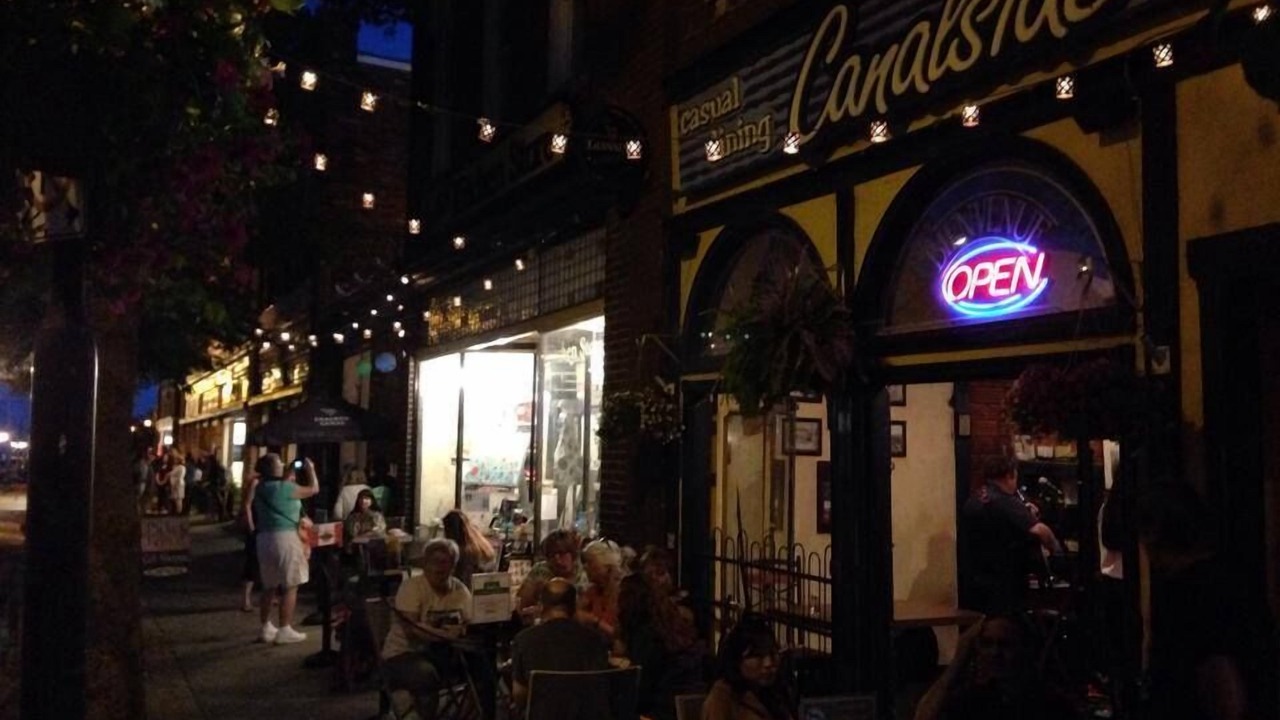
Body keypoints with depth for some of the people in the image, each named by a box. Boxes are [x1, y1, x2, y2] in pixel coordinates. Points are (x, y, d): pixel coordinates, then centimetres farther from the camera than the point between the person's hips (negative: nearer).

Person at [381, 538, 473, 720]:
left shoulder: (460, 590, 4)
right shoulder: (412, 586, -11)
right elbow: (411, 629, -21)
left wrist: (462, 630, -26)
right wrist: (444, 634, -33)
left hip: (441, 653, 5)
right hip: (404, 653, -5)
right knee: (426, 673, -35)